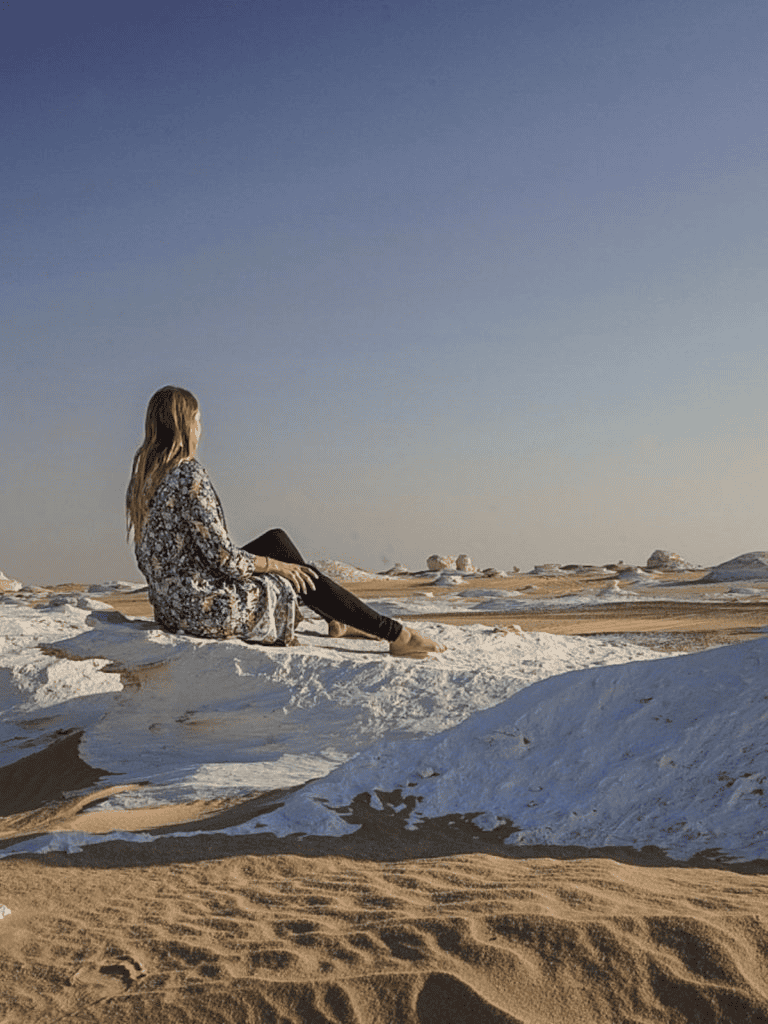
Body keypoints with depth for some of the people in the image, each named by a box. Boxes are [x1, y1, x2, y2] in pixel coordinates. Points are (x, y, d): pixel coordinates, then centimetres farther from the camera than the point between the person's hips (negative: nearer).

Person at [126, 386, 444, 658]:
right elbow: (223, 558, -23)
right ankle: (396, 634, 18)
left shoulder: (142, 476, 7)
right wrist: (277, 565, -6)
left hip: (170, 606, 9)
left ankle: (336, 620, 33)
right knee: (302, 577, 7)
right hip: (205, 609, -9)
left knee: (276, 539, 19)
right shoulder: (189, 476, -21)